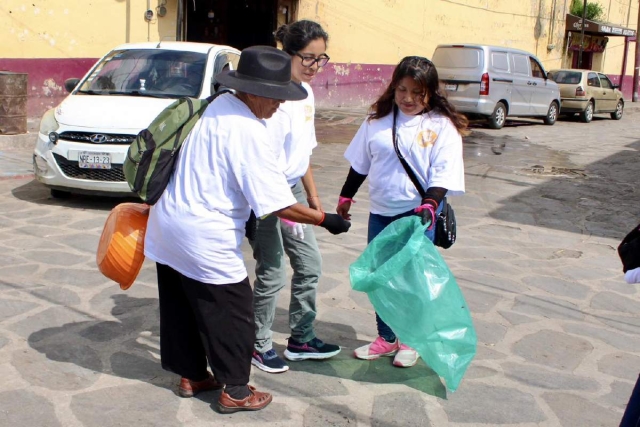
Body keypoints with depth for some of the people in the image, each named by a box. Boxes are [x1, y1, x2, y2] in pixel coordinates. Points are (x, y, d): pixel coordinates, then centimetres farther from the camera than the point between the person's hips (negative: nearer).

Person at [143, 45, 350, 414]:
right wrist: (325, 220, -12)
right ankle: (235, 391, 20)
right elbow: (280, 205, -23)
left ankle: (191, 376, 37)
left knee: (182, 305, 20)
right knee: (232, 314, 7)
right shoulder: (248, 131, -23)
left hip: (169, 222, 9)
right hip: (205, 238, -9)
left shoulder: (220, 106, 4)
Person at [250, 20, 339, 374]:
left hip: (292, 188, 9)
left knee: (309, 263, 13)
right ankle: (259, 346, 20)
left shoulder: (306, 92, 7)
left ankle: (301, 339, 29)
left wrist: (312, 194, 20)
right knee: (271, 273, -1)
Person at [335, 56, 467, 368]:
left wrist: (429, 205, -28)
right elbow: (360, 162, 12)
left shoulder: (442, 126, -8)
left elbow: (442, 174, -13)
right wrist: (346, 196, 16)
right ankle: (386, 338, 27)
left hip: (418, 215, -4)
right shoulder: (378, 119, 3)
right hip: (380, 213, 4)